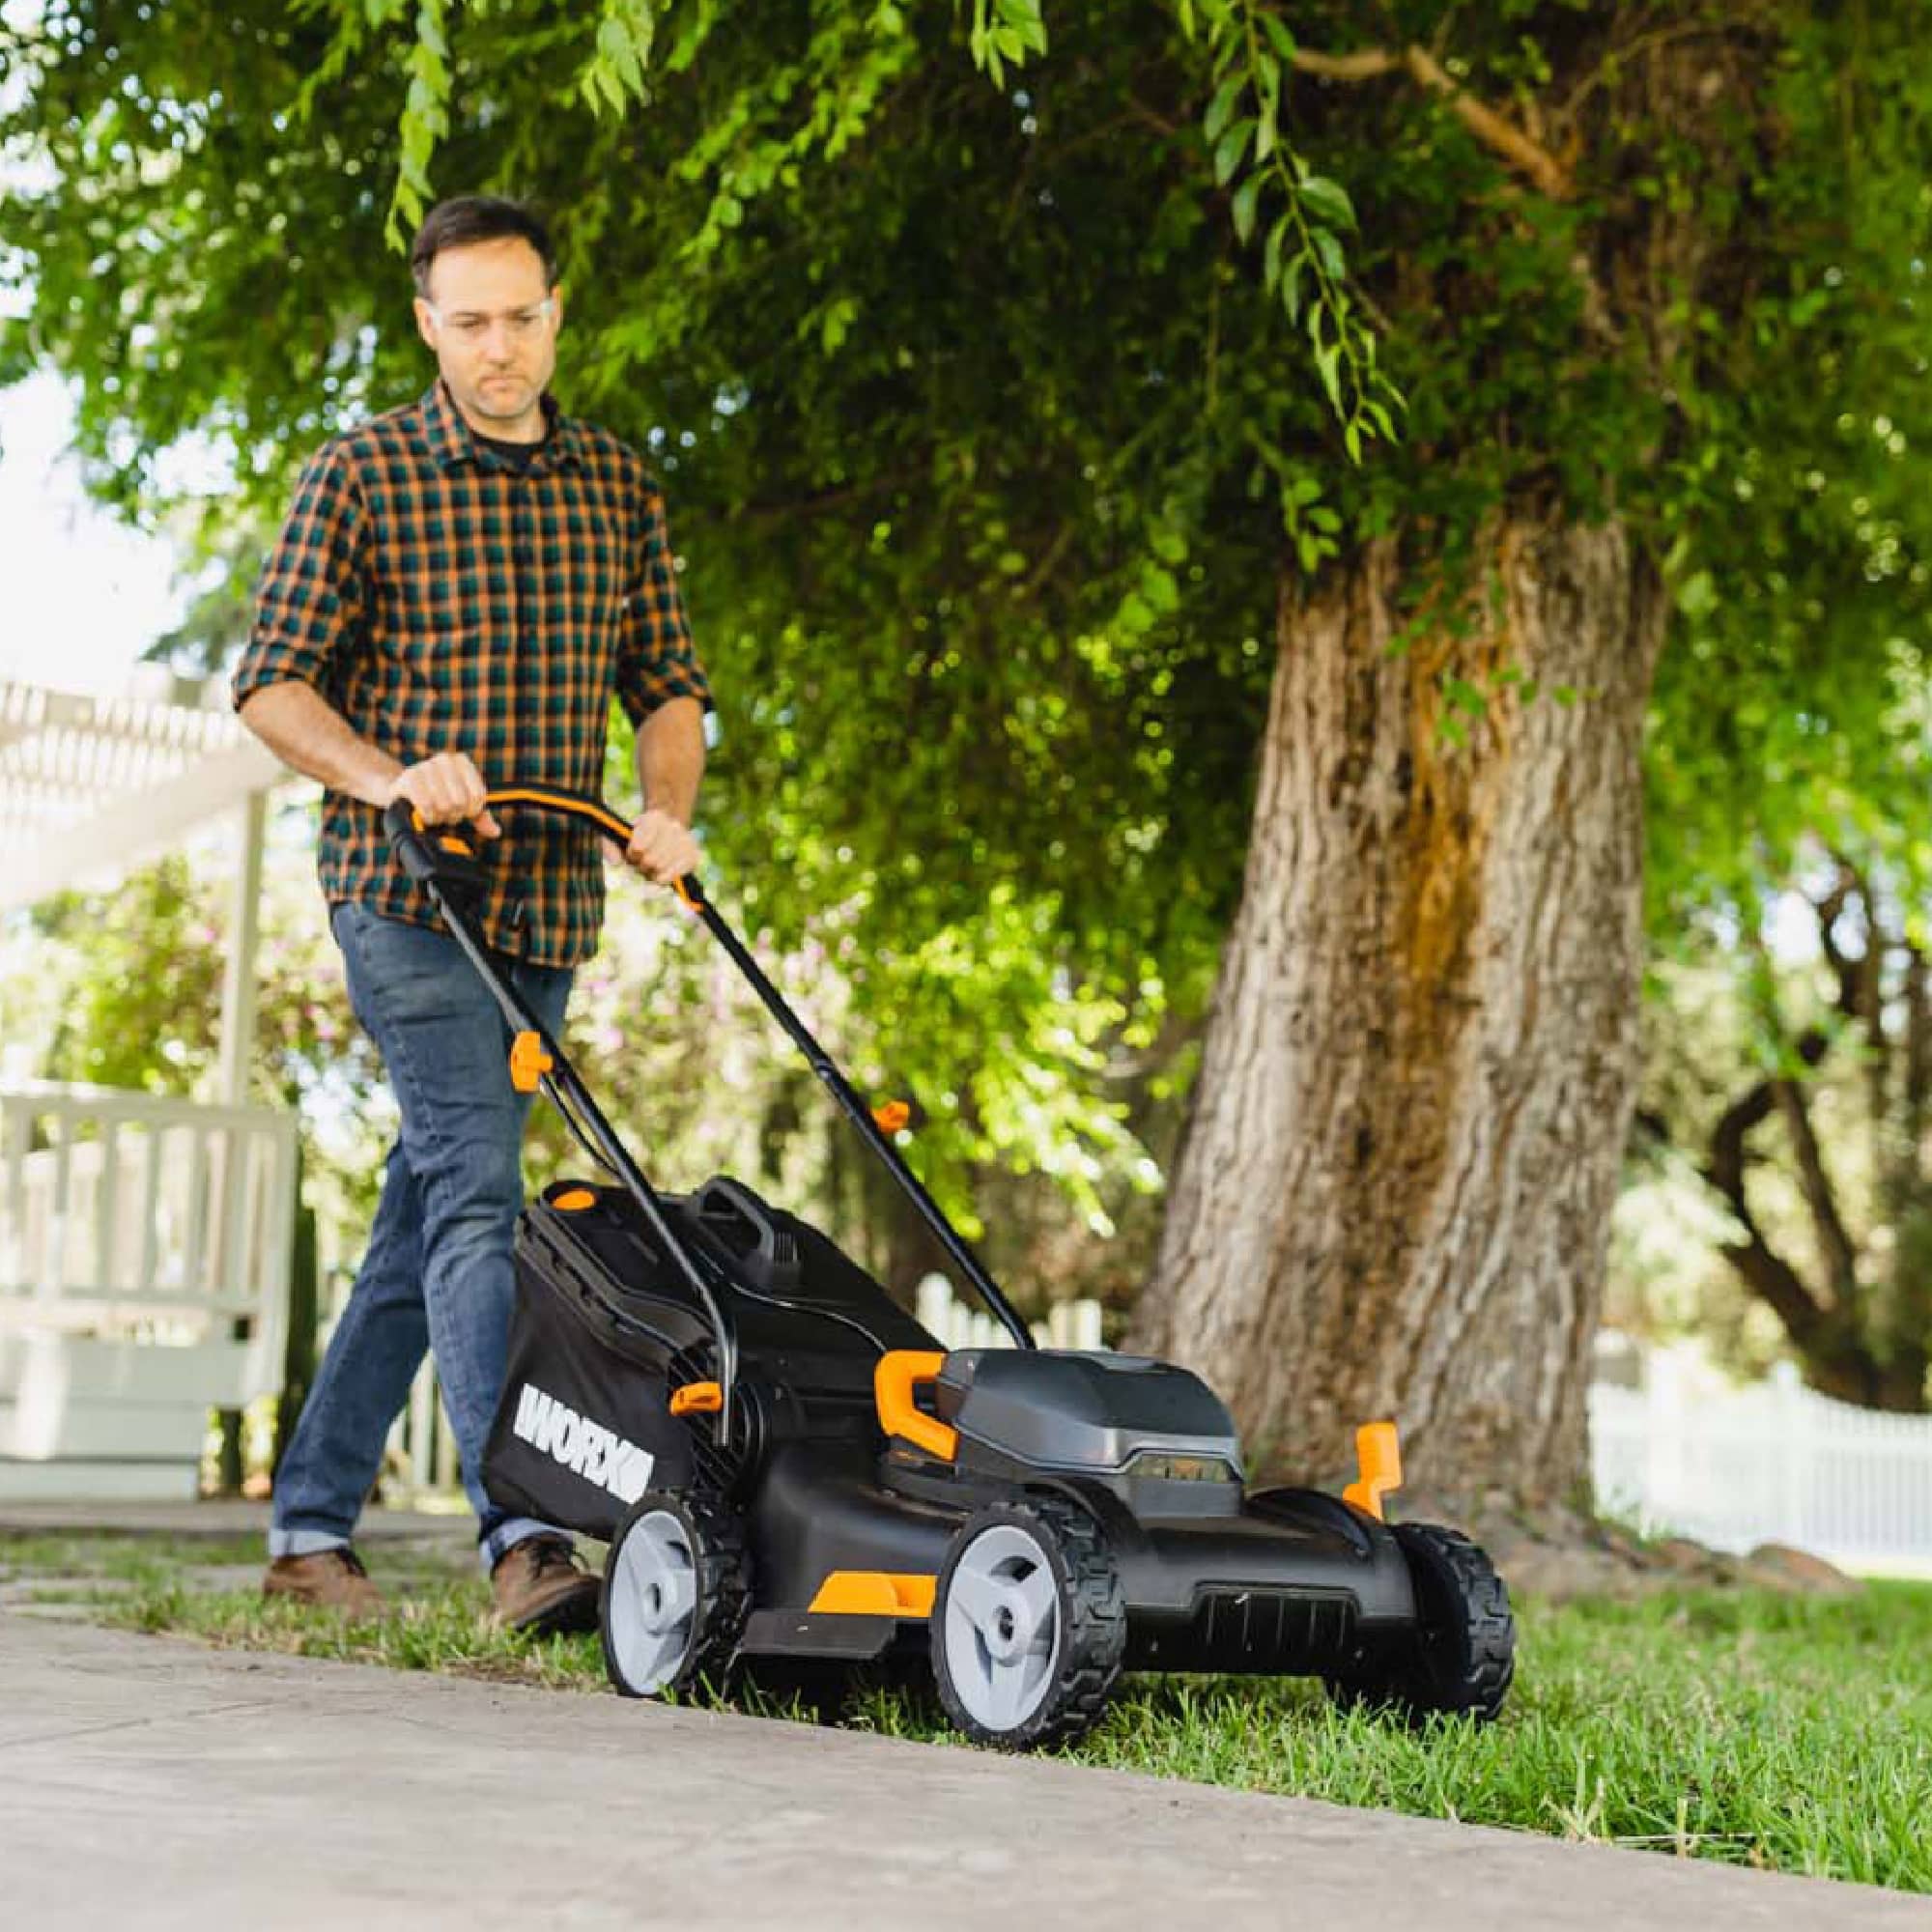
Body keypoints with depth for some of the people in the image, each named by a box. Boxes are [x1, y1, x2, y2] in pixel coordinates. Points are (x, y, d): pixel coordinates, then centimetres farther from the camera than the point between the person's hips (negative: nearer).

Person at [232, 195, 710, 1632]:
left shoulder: (620, 488, 11)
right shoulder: (361, 476, -1)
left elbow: (668, 684, 14)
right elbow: (272, 684, -3)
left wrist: (667, 814, -5)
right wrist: (387, 777, -21)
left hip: (549, 901, 5)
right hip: (403, 886, -5)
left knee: (432, 1199, 8)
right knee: (477, 1180, -17)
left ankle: (312, 1521, 19)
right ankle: (521, 1534, -22)